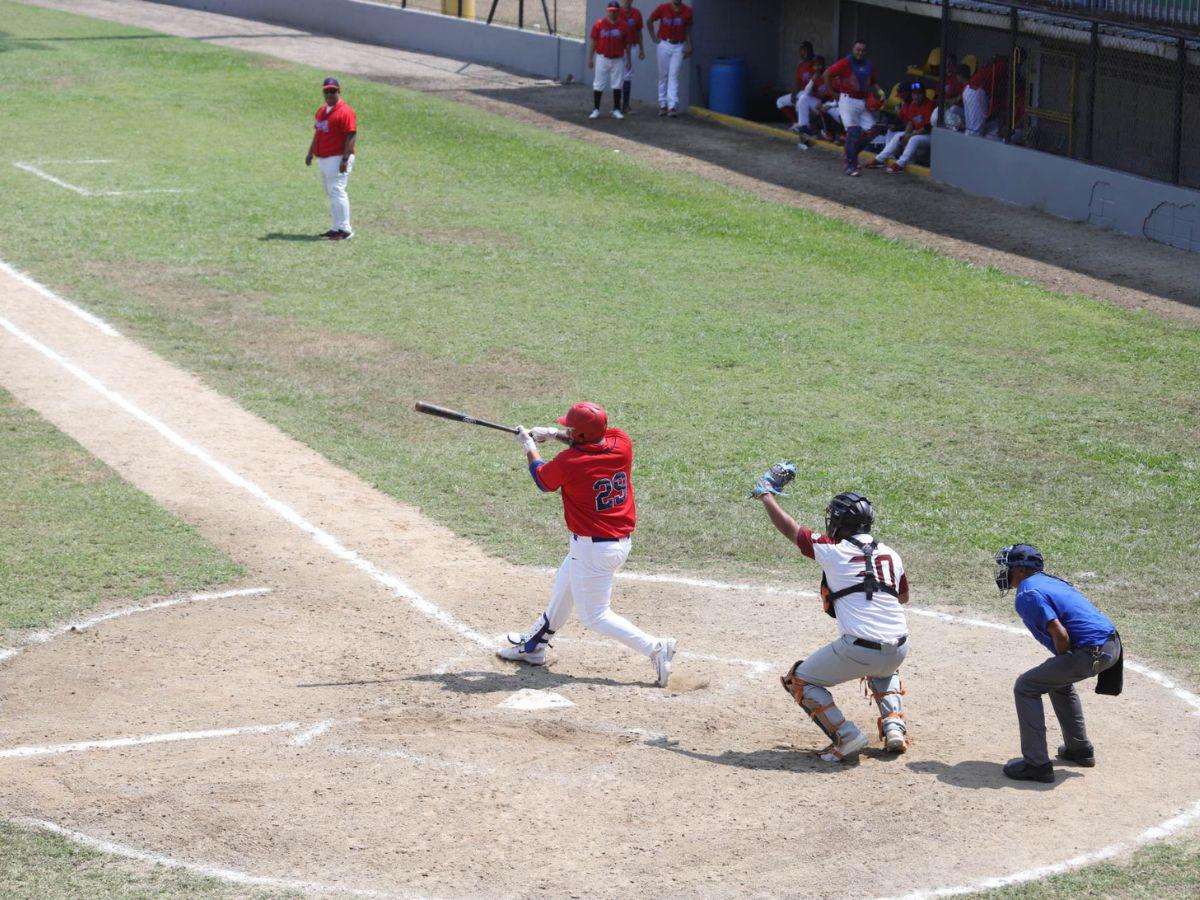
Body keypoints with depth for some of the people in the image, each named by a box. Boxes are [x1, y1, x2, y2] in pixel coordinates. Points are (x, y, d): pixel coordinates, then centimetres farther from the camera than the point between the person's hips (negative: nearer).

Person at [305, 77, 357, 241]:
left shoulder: (345, 111, -13)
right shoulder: (322, 110, 15)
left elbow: (352, 136, -18)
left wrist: (345, 159, -23)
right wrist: (310, 153, 20)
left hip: (337, 159, -9)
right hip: (323, 159, 9)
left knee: (337, 192, -14)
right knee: (331, 193, 12)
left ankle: (344, 230, -14)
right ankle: (337, 228, 17)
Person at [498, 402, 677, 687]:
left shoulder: (568, 462, -22)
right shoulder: (622, 444, -8)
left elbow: (542, 479, 2)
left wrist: (529, 445, 18)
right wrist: (554, 435, 17)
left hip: (592, 550, -8)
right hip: (621, 543, 8)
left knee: (595, 616, 3)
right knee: (562, 593, 26)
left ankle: (655, 648, -6)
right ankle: (533, 646, 42)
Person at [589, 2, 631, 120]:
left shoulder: (623, 26, 1)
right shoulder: (599, 24, -2)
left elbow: (626, 44, 6)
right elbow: (594, 42, 1)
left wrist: (628, 60, 6)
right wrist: (590, 58, 0)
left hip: (618, 59, 1)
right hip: (603, 58, -1)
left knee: (617, 85, 4)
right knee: (598, 85, 1)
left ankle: (616, 110, 12)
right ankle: (596, 110, 7)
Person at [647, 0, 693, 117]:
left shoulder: (687, 11, -3)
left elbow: (688, 28, 6)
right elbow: (649, 21, 9)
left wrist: (689, 46, -1)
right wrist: (654, 38, 3)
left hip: (679, 47, 0)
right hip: (664, 45, 0)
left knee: (674, 76, -6)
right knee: (663, 75, 6)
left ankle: (673, 106, -10)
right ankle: (663, 105, 14)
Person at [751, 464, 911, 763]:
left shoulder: (834, 551, -3)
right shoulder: (890, 554, 11)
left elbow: (789, 529, 10)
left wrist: (766, 494, 24)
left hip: (858, 649, -6)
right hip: (897, 651, 6)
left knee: (799, 680, 14)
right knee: (883, 670, 42)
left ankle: (846, 738, 0)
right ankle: (894, 727, 20)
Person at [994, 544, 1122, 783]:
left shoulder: (1027, 595, -10)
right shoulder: (1049, 582, 21)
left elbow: (1060, 635, -19)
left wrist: (1061, 661, 1)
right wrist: (1061, 666, 23)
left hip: (1091, 653, -10)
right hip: (1112, 645, 10)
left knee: (1026, 688, 0)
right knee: (1058, 680, 34)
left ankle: (1037, 764, -2)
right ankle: (1080, 750, 40)